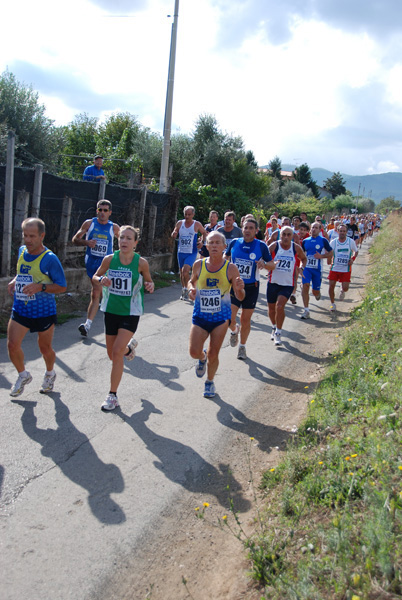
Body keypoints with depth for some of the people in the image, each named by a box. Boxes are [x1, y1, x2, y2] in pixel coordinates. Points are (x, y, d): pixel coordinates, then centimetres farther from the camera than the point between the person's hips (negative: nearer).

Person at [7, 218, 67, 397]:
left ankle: (50, 374, 41)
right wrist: (14, 281, 1)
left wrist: (40, 287, -27)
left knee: (45, 348, 10)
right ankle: (23, 375, 22)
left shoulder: (50, 259, -16)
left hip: (44, 312, -4)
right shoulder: (21, 251, 3)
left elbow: (62, 287, -12)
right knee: (12, 345, -5)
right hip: (20, 309, 5)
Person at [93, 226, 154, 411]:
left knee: (117, 352, -13)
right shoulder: (109, 259, -7)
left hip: (131, 312, -3)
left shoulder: (141, 262, -11)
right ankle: (130, 346, 50)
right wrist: (101, 280, -15)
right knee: (112, 354, 13)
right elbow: (96, 276, 8)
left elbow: (148, 281, 5)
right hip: (111, 310, 3)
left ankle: (112, 396, 1)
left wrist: (150, 286, -18)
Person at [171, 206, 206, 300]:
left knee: (185, 271, -21)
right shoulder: (179, 223, 3)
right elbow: (173, 235, 11)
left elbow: (204, 233, 10)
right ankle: (184, 290, 29)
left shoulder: (197, 224, -4)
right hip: (181, 252, 4)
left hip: (192, 252, -4)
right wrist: (174, 235, -13)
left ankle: (186, 289, -2)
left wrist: (202, 241, -7)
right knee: (181, 272, 12)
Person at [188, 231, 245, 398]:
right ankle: (202, 358, 33)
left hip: (221, 317, -1)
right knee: (194, 352, -6)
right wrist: (191, 289, -6)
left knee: (213, 354, 4)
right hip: (200, 315, 2)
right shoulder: (199, 265, -3)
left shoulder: (231, 268, -8)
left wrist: (239, 289, -27)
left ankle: (209, 382, 31)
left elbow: (240, 298, -4)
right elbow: (192, 281, 17)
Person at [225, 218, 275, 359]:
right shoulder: (234, 243, -1)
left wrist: (264, 264, -20)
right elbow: (226, 259, 16)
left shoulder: (261, 246, -4)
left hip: (251, 288, -1)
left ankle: (242, 346, 29)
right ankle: (234, 330, 29)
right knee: (229, 318, -8)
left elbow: (272, 265, 1)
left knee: (246, 319, 7)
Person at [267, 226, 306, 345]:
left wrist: (301, 268, 0)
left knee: (280, 306, -18)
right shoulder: (274, 246, -5)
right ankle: (274, 327, 41)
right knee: (271, 308, 12)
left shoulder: (296, 248, -1)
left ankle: (278, 333, -2)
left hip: (288, 283, -1)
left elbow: (303, 258, 18)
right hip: (273, 282, 1)